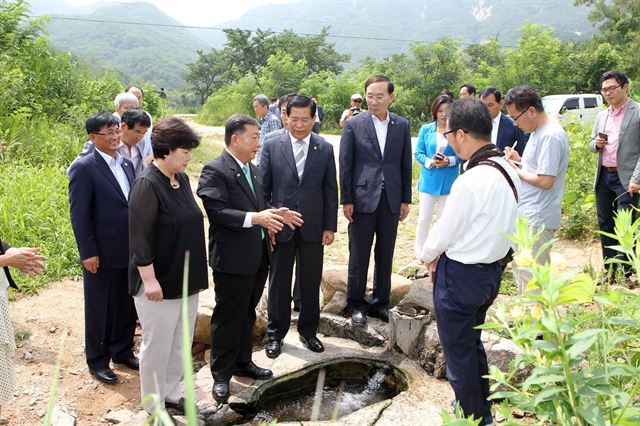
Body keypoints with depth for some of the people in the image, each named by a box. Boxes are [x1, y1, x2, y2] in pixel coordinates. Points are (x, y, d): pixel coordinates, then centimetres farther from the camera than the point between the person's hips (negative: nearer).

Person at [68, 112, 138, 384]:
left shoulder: (126, 164, 8)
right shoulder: (84, 168, -12)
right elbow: (79, 215, -13)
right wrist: (88, 253, -15)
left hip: (130, 251, 6)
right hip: (103, 254, -6)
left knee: (127, 306, 17)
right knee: (99, 310, 10)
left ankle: (122, 351, 35)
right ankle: (97, 361, 27)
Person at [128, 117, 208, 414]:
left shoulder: (182, 179, 5)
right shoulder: (147, 185, -18)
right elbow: (140, 237, -19)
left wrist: (195, 273, 15)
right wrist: (149, 279, -19)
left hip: (186, 279, 8)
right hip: (160, 283, -7)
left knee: (181, 343, 18)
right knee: (157, 346, 8)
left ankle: (172, 393, 37)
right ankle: (155, 408, 26)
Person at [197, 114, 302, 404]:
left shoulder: (252, 169, 13)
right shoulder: (215, 170, -14)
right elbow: (218, 211, -24)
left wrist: (275, 214, 3)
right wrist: (254, 218, -33)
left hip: (258, 257, 8)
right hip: (232, 259, -8)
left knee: (247, 314, 21)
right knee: (228, 318, 5)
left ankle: (242, 362, 37)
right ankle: (221, 374, 21)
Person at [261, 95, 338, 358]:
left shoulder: (325, 149, 2)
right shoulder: (272, 147, -1)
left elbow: (330, 191, 4)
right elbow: (263, 188, 1)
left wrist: (330, 226, 1)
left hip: (313, 227, 1)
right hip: (280, 226, -1)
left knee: (311, 283, 11)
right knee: (279, 283, 10)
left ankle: (308, 331, 29)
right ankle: (276, 333, 26)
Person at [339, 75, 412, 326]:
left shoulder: (402, 125, 5)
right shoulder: (354, 124, -4)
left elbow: (405, 164, 8)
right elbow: (345, 164, -4)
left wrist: (406, 200, 6)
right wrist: (346, 200, -7)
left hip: (391, 200, 3)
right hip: (362, 199, -3)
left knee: (385, 256, 12)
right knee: (358, 256, 6)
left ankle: (380, 302, 26)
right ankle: (357, 304, 22)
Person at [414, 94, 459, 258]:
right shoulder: (426, 130, -2)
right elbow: (418, 153, -1)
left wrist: (448, 161, -19)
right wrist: (430, 161, -19)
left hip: (449, 181, 0)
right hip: (429, 180, 0)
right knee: (424, 218, 1)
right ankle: (419, 250, 22)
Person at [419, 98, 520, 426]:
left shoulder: (471, 180, -28)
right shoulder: (507, 170, 0)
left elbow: (445, 230, -17)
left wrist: (428, 255, 4)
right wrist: (445, 254, 8)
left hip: (460, 276, -9)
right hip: (492, 270, 9)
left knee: (459, 354, 12)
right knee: (474, 344, 26)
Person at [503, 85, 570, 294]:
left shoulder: (551, 136, -20)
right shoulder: (537, 132, 12)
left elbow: (545, 180, -24)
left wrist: (517, 171, -11)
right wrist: (520, 161, 4)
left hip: (537, 220, -11)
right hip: (525, 215, 11)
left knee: (532, 277, -3)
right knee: (520, 269, 22)